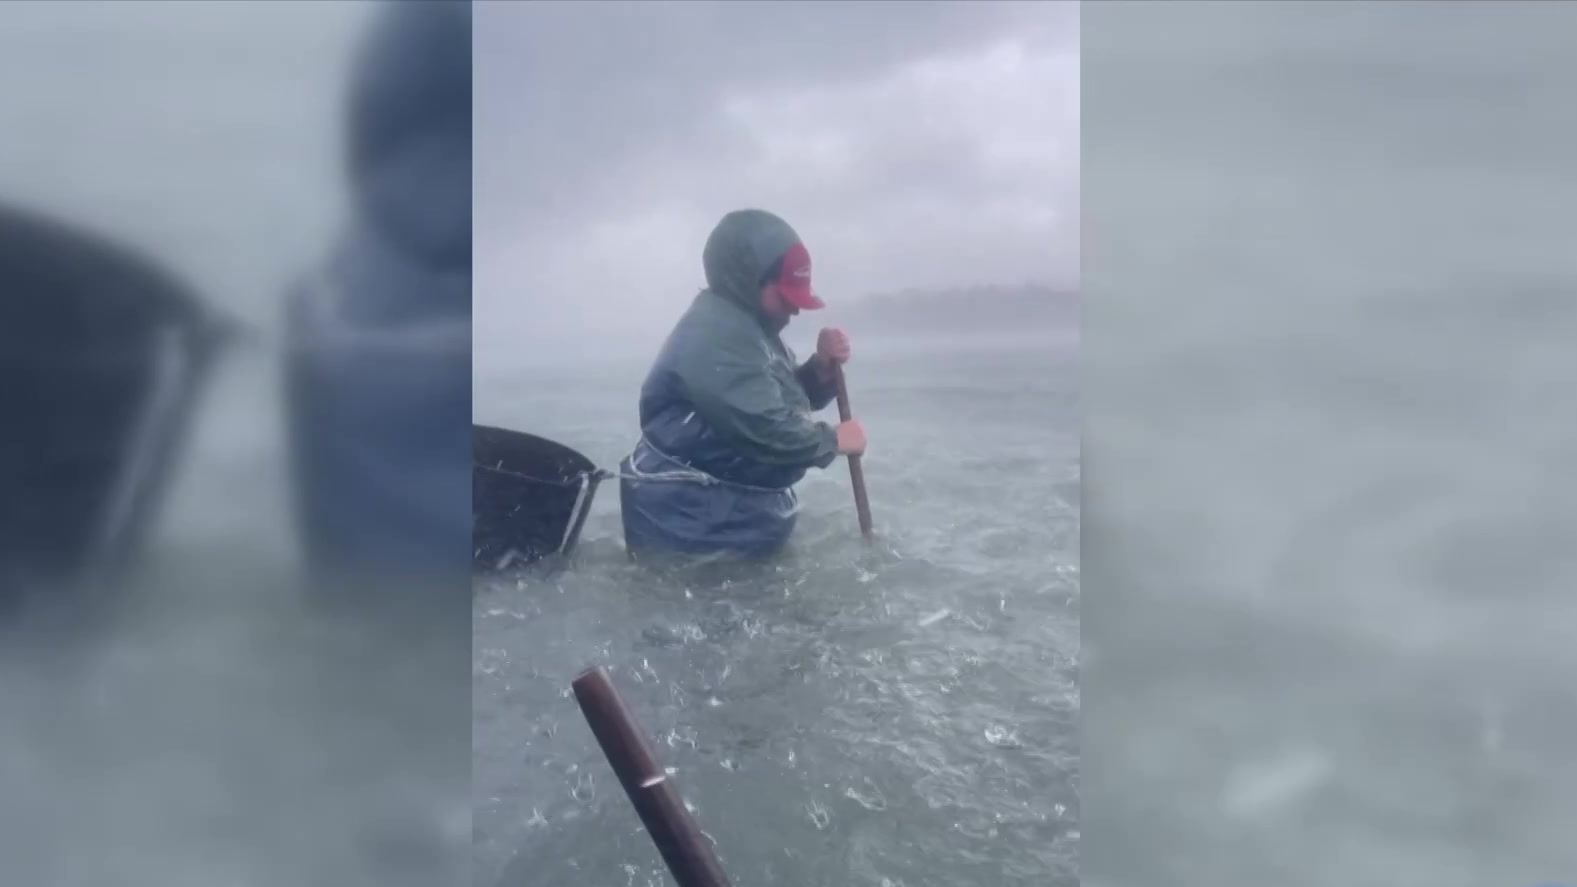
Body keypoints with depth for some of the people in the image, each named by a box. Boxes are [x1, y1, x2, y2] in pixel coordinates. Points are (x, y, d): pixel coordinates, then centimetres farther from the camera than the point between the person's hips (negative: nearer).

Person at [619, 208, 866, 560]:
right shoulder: (715, 333, -21)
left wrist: (822, 368, -2)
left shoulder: (750, 328, 14)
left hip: (742, 510, 11)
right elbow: (765, 429, -29)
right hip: (692, 519, -11)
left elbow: (788, 402, 17)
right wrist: (833, 439, -13)